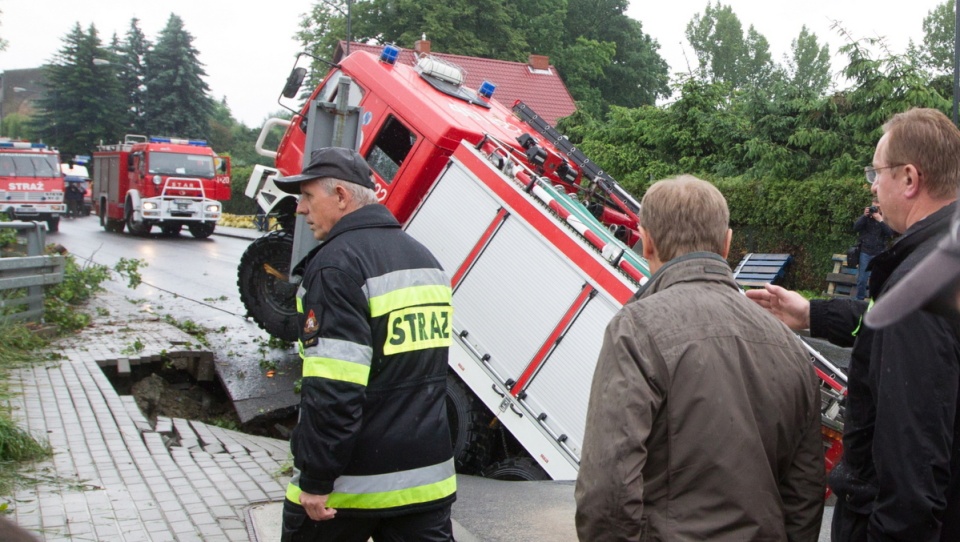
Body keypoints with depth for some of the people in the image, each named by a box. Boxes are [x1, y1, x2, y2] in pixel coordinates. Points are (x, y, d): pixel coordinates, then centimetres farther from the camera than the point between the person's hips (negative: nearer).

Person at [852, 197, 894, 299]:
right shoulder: (866, 217, 7)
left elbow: (890, 234, -12)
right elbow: (855, 228, -6)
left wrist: (880, 220, -17)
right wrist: (864, 216, -14)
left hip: (880, 254, -1)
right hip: (865, 253, 1)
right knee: (862, 279, 2)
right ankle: (859, 300, 14)